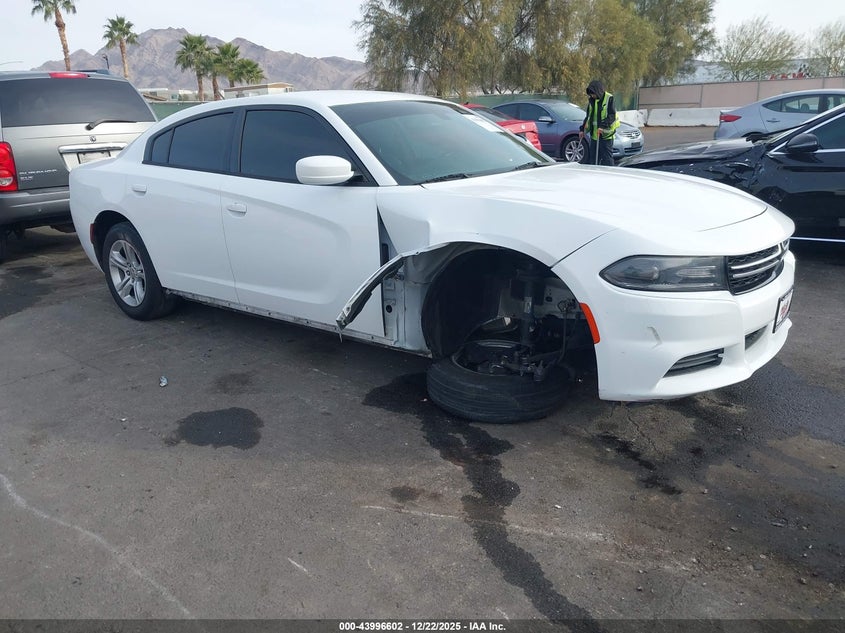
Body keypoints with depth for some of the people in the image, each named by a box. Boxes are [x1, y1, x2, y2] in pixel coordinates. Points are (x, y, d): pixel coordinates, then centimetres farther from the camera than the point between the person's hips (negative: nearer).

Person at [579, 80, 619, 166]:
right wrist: (583, 129, 14)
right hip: (594, 135, 7)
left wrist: (603, 126, -26)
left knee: (607, 158, -4)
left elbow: (612, 116, -15)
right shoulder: (591, 100, 12)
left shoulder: (609, 99, -8)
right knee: (593, 158, 10)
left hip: (606, 135, -7)